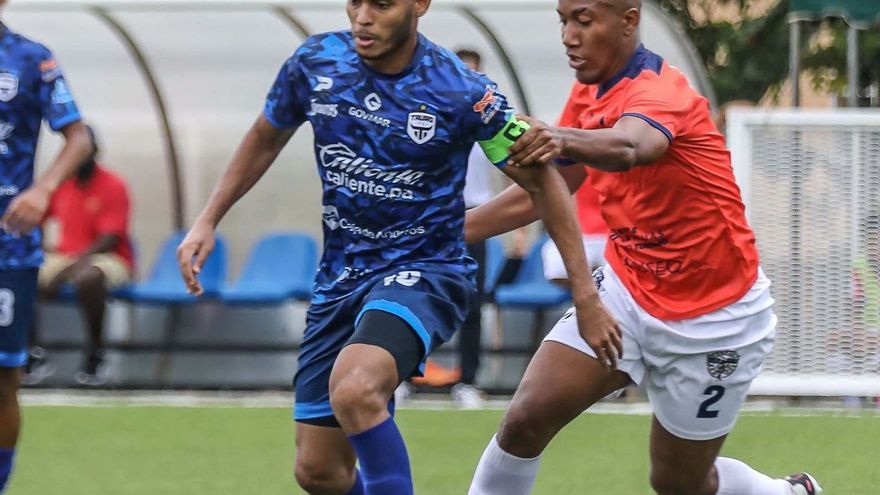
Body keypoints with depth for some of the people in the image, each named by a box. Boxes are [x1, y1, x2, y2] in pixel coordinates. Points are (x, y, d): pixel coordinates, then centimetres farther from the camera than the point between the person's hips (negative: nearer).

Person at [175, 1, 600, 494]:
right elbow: (266, 138, 16)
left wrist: (585, 293, -6)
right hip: (339, 280, 5)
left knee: (354, 390, -36)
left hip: (424, 273, -5)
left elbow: (542, 180, -3)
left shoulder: (463, 92, -15)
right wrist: (207, 221, 11)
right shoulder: (316, 62, -5)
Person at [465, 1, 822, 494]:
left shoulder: (659, 92, -25)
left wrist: (563, 139, -72)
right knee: (526, 418, -13)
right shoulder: (589, 94, 0)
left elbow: (628, 147, -51)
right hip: (627, 291, 7)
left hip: (714, 319, -6)